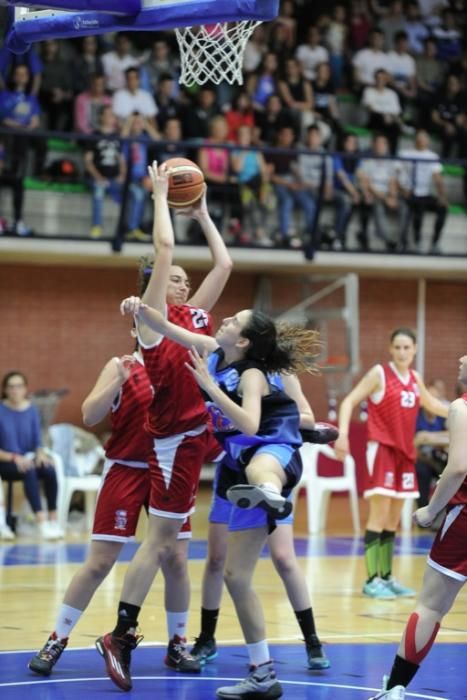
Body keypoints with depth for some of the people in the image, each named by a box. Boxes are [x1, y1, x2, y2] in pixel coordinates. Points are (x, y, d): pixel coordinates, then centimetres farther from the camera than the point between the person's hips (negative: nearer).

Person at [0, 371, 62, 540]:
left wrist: (40, 453, -15)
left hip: (28, 459, 4)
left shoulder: (32, 410, 4)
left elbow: (37, 442, 7)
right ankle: (41, 523, -43)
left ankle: (53, 520, -25)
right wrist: (14, 457, -25)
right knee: (29, 471, -37)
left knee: (50, 471, -29)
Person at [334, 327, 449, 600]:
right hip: (382, 448, -6)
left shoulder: (415, 378, 11)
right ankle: (372, 580, -8)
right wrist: (343, 433, -23)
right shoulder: (379, 373, -7)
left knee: (394, 519, 10)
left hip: (405, 452, 6)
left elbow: (431, 404, 28)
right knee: (379, 515, -10)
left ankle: (387, 577, 17)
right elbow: (350, 401, -10)